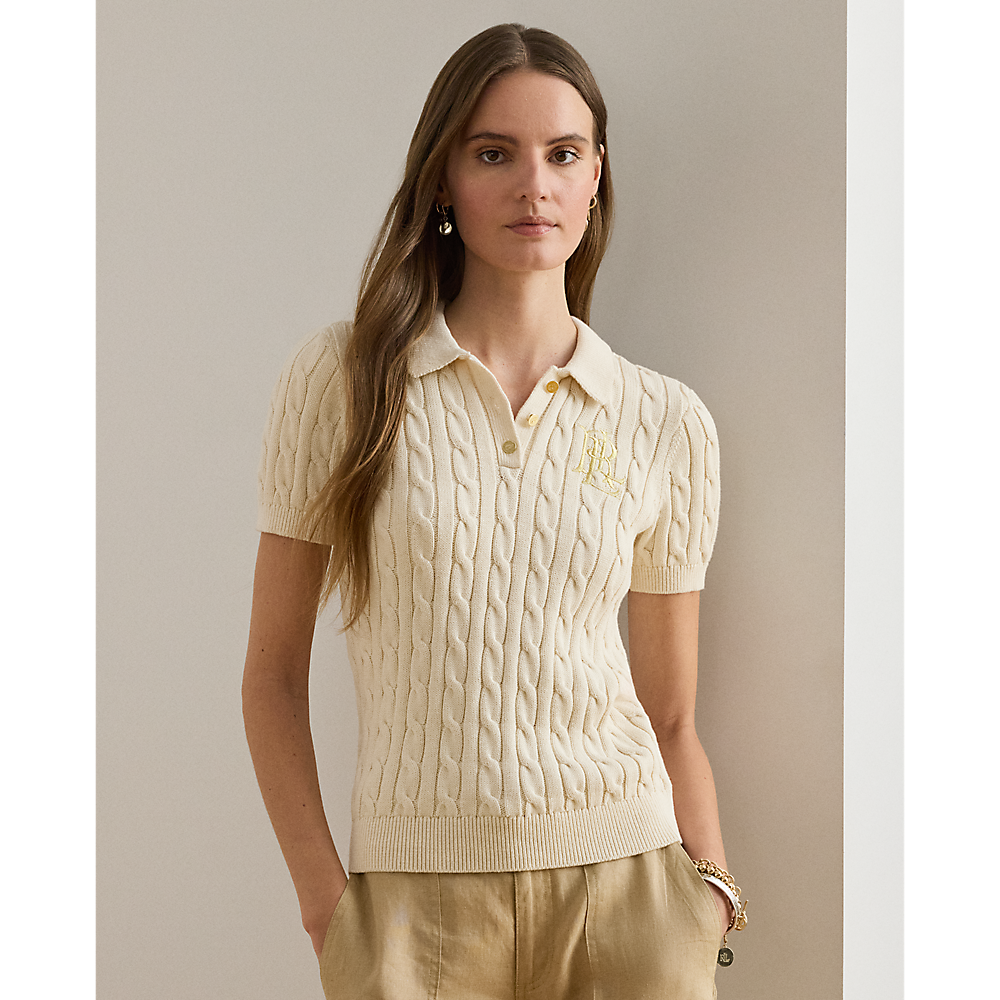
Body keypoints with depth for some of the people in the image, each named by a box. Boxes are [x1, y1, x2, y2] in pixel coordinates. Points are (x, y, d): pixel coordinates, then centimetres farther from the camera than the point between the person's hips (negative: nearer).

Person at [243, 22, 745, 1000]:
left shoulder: (667, 423, 2)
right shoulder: (343, 377, -2)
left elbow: (672, 716, 8)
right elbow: (273, 671, 1)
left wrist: (710, 890, -4)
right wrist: (324, 898, -5)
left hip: (624, 886, 1)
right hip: (414, 894, -1)